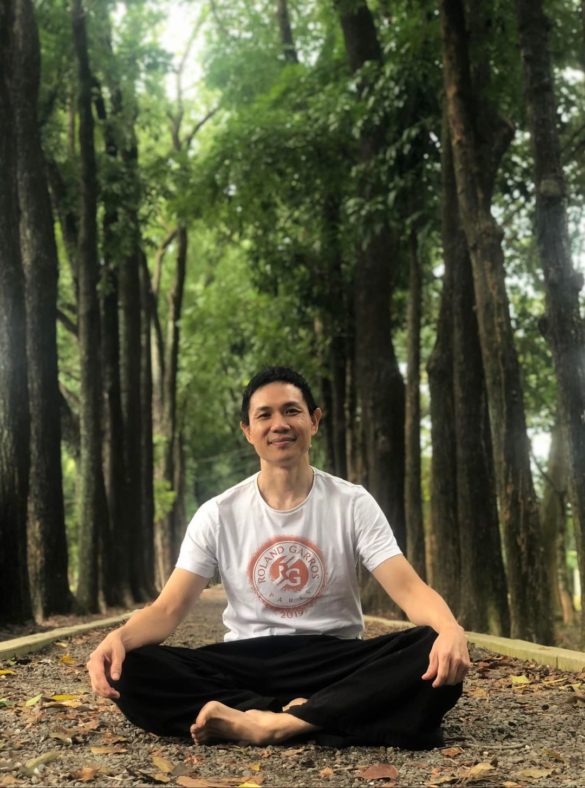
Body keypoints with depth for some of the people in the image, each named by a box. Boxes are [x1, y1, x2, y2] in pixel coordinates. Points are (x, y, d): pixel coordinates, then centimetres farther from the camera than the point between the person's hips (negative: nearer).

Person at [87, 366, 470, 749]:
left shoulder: (353, 504, -1)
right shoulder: (218, 515, 2)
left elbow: (408, 588, -11)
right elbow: (167, 609, -4)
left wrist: (450, 628, -36)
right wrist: (119, 636, -29)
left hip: (336, 663, -1)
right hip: (246, 664, 1)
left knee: (434, 657, -31)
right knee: (131, 671, -26)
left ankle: (275, 723, -33)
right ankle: (309, 719, -27)